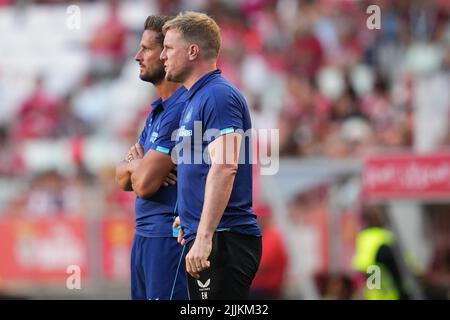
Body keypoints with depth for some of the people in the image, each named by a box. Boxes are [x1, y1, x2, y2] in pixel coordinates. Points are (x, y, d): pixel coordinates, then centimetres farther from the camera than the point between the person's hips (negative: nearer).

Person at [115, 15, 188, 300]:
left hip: (169, 236, -10)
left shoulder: (182, 109, -16)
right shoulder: (159, 110, 17)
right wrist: (139, 165, -8)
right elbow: (123, 179, 16)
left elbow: (144, 184, -19)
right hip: (145, 234, 10)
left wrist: (134, 163, 4)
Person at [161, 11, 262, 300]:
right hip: (204, 237, 10)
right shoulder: (196, 97, 19)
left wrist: (204, 237, -28)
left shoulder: (218, 96, -13)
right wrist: (190, 218, 27)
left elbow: (224, 167, -24)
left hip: (223, 241, -10)